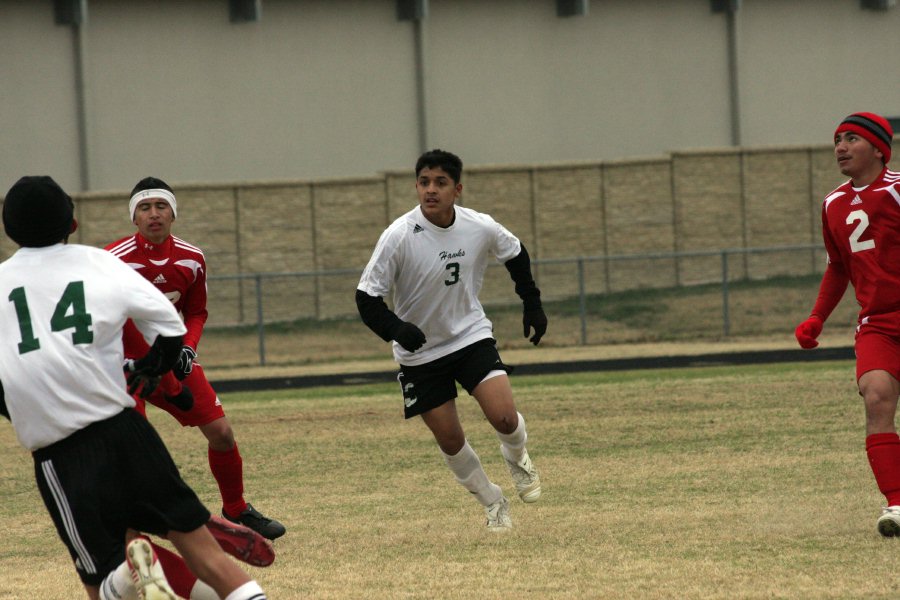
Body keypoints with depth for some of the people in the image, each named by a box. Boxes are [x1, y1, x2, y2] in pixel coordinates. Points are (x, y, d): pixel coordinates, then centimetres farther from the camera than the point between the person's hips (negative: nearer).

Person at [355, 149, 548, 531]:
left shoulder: (480, 228, -12)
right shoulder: (399, 237, -21)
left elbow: (516, 255, 12)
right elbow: (367, 297, -17)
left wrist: (532, 304, 13)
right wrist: (396, 329, -35)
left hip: (471, 336, 1)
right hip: (420, 352, -1)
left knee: (504, 416, -17)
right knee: (449, 439, 1)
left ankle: (516, 457, 19)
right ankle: (493, 504, 24)